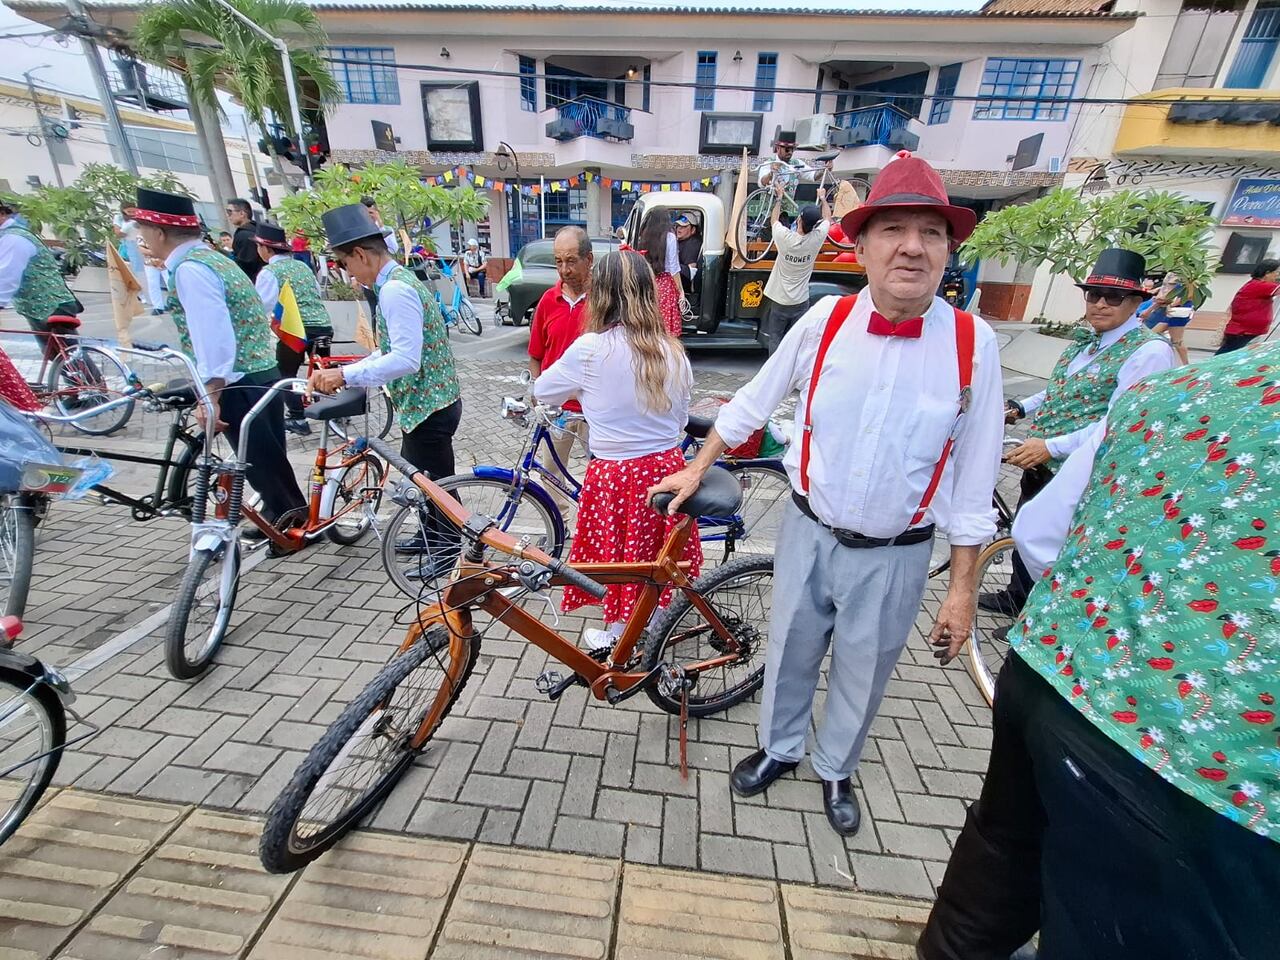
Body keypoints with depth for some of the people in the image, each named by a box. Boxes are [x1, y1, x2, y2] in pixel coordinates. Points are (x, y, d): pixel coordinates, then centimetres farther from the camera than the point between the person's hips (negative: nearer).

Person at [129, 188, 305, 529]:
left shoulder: (189, 268, -13)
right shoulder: (211, 257, 16)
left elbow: (215, 337, -22)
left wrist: (209, 397, -21)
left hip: (240, 385, -9)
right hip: (263, 374, 9)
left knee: (262, 464, 1)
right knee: (268, 460, 17)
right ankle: (277, 519, 30)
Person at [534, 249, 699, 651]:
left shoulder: (589, 349, -16)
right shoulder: (672, 350, -4)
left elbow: (542, 391, 0)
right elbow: (682, 417, 6)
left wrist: (580, 389, 20)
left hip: (615, 472, -4)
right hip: (666, 466, 5)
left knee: (616, 552, 16)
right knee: (655, 548, 23)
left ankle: (616, 633, 35)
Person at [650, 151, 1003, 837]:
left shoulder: (973, 344, -12)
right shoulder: (826, 319, -11)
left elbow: (973, 482, -6)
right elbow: (754, 401, 2)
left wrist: (962, 588, -2)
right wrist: (698, 468, 7)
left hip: (894, 554, 0)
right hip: (810, 532, 1)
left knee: (862, 672, 21)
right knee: (789, 651, 20)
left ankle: (835, 770, 52)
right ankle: (778, 747, 50)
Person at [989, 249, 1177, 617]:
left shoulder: (1149, 351, -16)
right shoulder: (1085, 339, 9)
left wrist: (1052, 447, -30)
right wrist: (1021, 408, 11)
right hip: (1040, 466, 8)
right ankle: (1017, 598, 46)